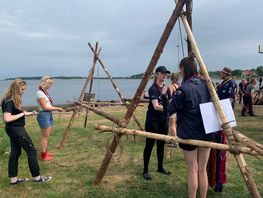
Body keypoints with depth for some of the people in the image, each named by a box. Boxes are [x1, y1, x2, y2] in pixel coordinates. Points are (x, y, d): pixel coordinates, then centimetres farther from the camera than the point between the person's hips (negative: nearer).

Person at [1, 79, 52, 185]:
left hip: (15, 130, 10)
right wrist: (23, 114, -20)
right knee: (32, 151, -1)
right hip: (16, 129, -10)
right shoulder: (9, 101, -20)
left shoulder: (14, 100, 8)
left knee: (15, 153, 14)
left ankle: (13, 179, 23)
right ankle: (37, 177, 10)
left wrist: (28, 113, 1)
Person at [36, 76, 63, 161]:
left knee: (47, 135, 16)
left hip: (48, 115, 9)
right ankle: (43, 155, 9)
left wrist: (56, 108, 3)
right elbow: (44, 107, -18)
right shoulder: (40, 93, -16)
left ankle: (45, 152, 29)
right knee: (45, 136, -1)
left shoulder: (45, 92, 10)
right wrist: (57, 108, -13)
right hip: (43, 115, -9)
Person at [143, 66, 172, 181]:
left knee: (161, 144, 15)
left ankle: (160, 167, 29)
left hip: (163, 120, 7)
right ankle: (145, 171, 11)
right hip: (152, 120, -7)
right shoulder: (153, 89, -14)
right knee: (149, 145, 0)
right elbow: (156, 106, -24)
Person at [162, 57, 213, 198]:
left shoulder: (184, 88, -16)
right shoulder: (205, 84, 4)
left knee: (192, 170, 7)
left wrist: (164, 95, 3)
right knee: (202, 170, 14)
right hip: (206, 132, 6)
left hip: (189, 134, -5)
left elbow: (170, 110, -12)